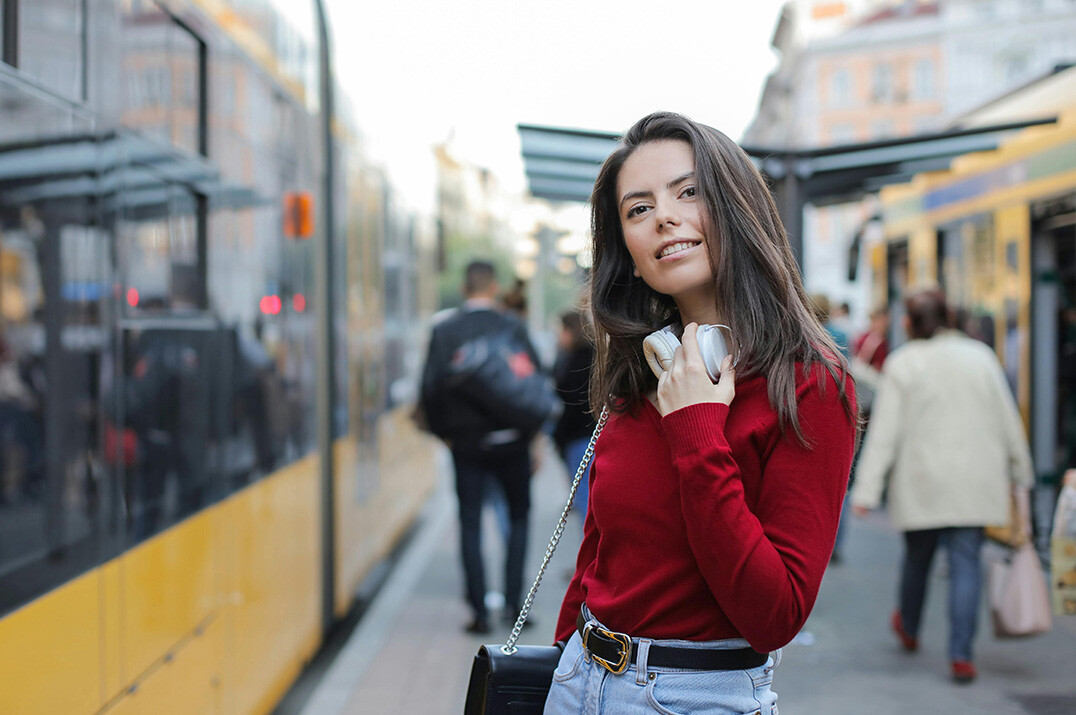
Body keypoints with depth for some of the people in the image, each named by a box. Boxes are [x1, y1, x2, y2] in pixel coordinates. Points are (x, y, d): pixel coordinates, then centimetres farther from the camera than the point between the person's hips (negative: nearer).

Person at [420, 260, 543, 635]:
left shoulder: (444, 331, -3)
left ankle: (479, 611, 2)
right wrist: (533, 433, 6)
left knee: (470, 524, 5)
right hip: (511, 441, 0)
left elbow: (431, 387, -7)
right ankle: (513, 601, 10)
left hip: (466, 444, 0)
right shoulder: (513, 327, -3)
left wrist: (443, 432, 7)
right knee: (519, 516, 16)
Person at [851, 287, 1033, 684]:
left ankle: (908, 627, 41)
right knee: (966, 563, 0)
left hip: (921, 481, -1)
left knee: (918, 556, 18)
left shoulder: (901, 363, -4)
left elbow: (884, 432, -8)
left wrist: (866, 490, -9)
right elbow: (1008, 419, 6)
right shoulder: (980, 356, 3)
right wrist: (1021, 472, 16)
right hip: (974, 482, 1)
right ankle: (961, 655, -7)